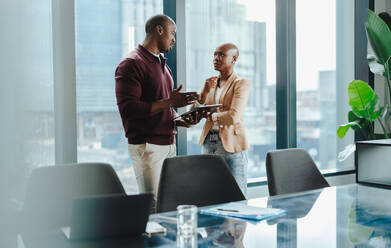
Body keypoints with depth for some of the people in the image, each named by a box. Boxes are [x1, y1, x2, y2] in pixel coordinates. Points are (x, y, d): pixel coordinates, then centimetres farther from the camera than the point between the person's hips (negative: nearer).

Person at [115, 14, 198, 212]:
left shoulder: (162, 64, 20)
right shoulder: (132, 64, -9)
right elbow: (128, 108, -20)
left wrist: (179, 120, 9)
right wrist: (170, 102, -20)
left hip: (168, 142, 8)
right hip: (146, 145, -8)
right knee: (152, 206, -8)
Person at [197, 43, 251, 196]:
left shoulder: (241, 83, -5)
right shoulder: (211, 83, 13)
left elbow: (233, 117, -19)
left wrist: (210, 116, -6)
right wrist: (205, 92, -7)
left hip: (231, 144, -5)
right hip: (208, 143, 6)